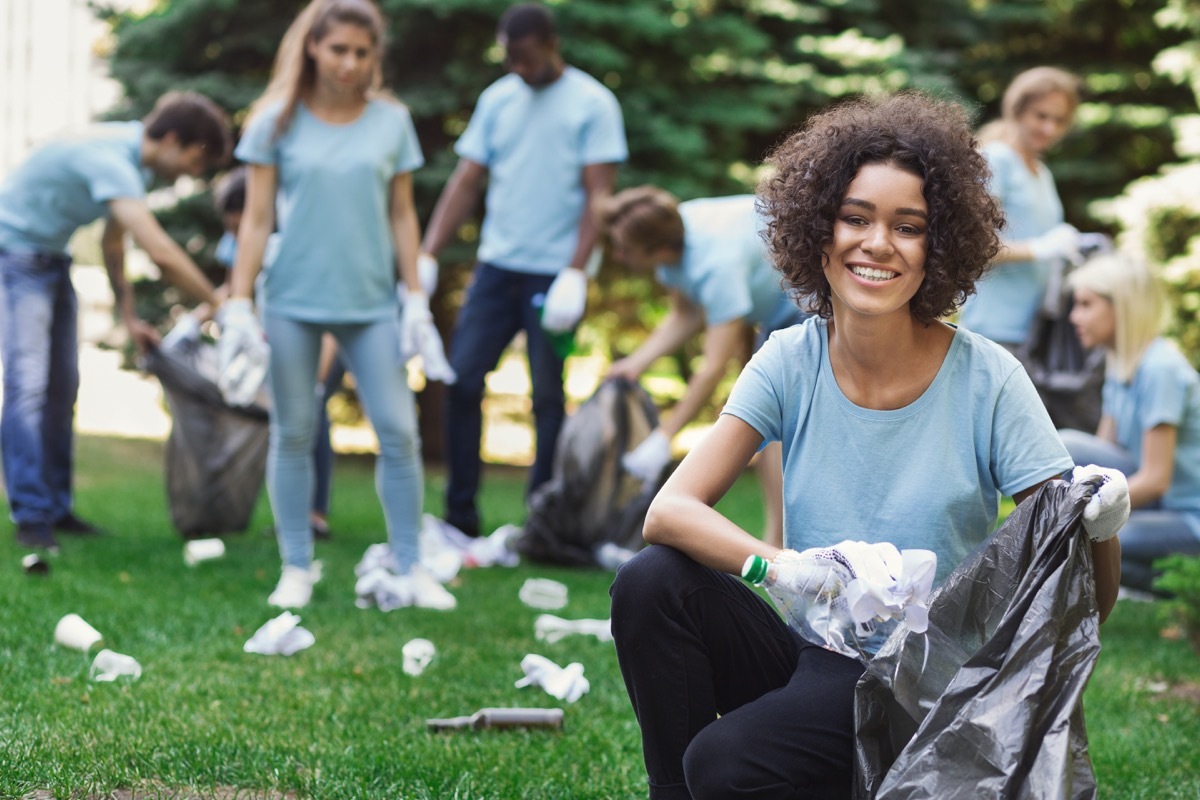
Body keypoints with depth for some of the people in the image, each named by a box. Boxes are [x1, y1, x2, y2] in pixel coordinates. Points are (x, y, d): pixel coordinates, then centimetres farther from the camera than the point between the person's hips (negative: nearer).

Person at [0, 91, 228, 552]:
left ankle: (56, 509, 11)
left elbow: (112, 241, 10)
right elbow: (161, 253, -37)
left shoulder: (135, 156, 0)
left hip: (51, 259, 10)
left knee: (62, 387, 7)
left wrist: (128, 316, 9)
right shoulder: (111, 162, -31)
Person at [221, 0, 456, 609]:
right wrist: (238, 306, -5)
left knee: (399, 431, -3)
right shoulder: (278, 122, 0)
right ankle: (296, 569, 15)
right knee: (293, 433, 4)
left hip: (370, 301, 1)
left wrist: (417, 302, 5)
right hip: (292, 300, -1)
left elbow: (402, 215, 9)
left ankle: (409, 570, 7)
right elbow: (256, 219, 1)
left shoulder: (391, 121, 5)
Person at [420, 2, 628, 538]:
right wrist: (426, 257, 0)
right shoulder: (497, 100, 10)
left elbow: (599, 195, -7)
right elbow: (465, 183, 9)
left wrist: (575, 274, -16)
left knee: (547, 396, 0)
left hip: (554, 271, -4)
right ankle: (460, 516, 6)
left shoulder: (592, 104, -3)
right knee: (462, 380, -2)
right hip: (496, 266, 4)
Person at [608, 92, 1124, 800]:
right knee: (652, 584, -20)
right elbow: (670, 511, -14)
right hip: (816, 659, 4)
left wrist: (1100, 527, -33)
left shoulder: (987, 380, -10)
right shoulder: (791, 362, -2)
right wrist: (789, 567, -33)